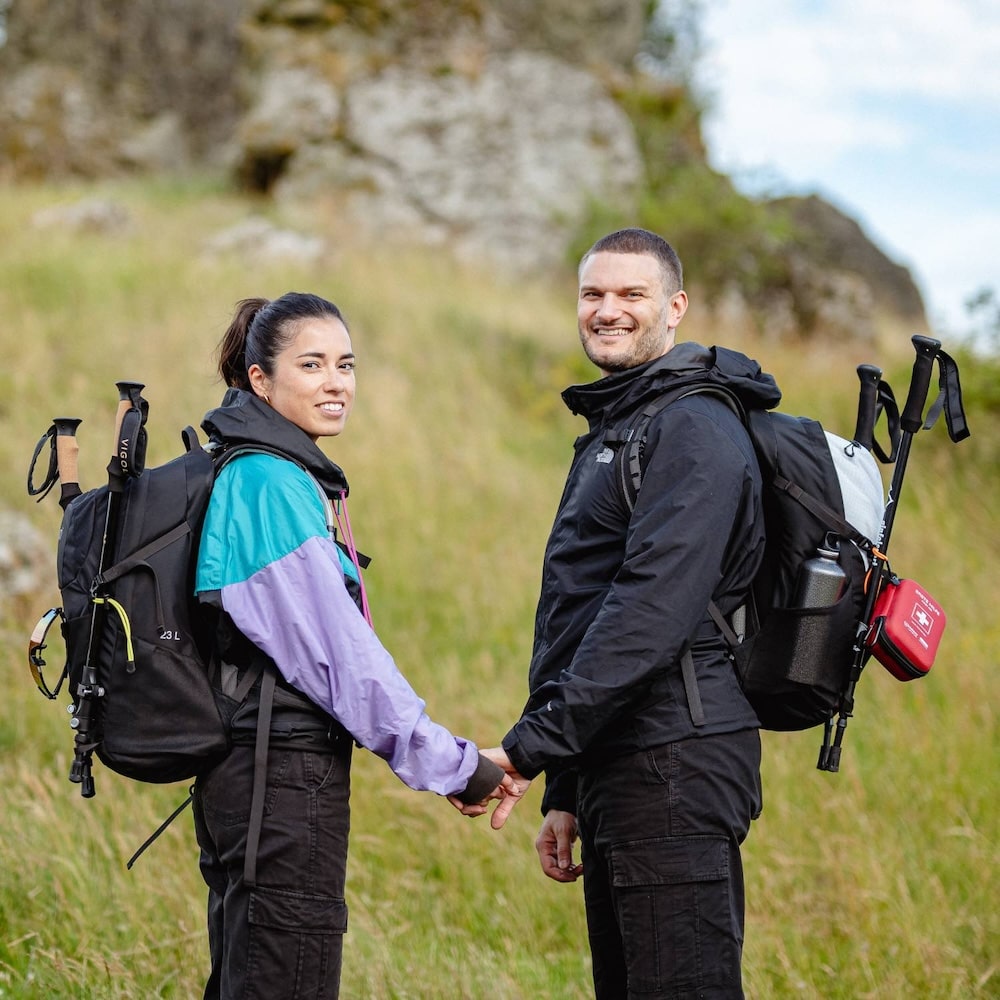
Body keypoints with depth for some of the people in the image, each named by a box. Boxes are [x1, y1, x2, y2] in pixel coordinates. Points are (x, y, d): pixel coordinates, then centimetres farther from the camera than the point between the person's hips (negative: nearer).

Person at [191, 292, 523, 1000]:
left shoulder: (270, 475, 16)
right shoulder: (271, 483, -14)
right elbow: (340, 652, -17)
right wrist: (455, 767, -12)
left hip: (246, 772, 10)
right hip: (283, 774, -10)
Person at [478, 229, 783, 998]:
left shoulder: (694, 429, -11)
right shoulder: (613, 428, 22)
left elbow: (650, 610, -22)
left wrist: (531, 746, -25)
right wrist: (564, 794, 21)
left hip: (677, 761, -10)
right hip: (616, 762, 10)